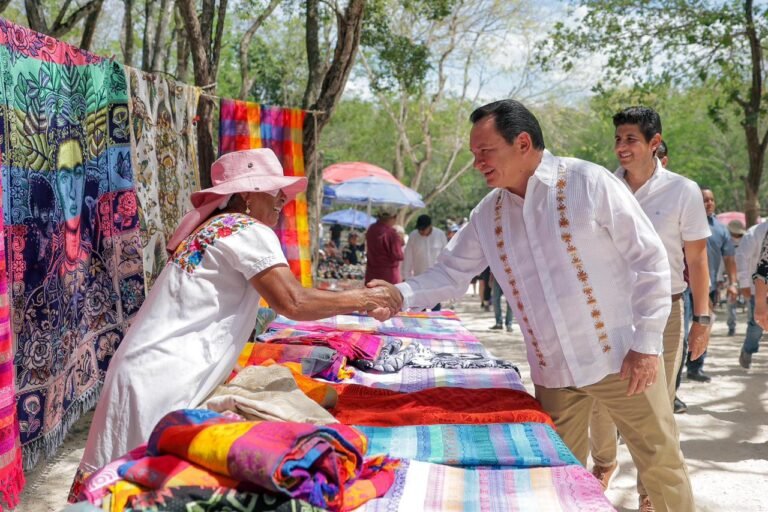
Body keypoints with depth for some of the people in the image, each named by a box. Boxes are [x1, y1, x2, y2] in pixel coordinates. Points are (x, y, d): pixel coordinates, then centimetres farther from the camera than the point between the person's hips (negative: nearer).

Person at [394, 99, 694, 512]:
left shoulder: (589, 183, -13)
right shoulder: (488, 214, 3)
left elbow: (650, 260, -11)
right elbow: (450, 274, 7)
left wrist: (646, 344, -14)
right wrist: (400, 295, -12)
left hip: (621, 357, -4)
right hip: (552, 372, 5)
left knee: (660, 464, 6)